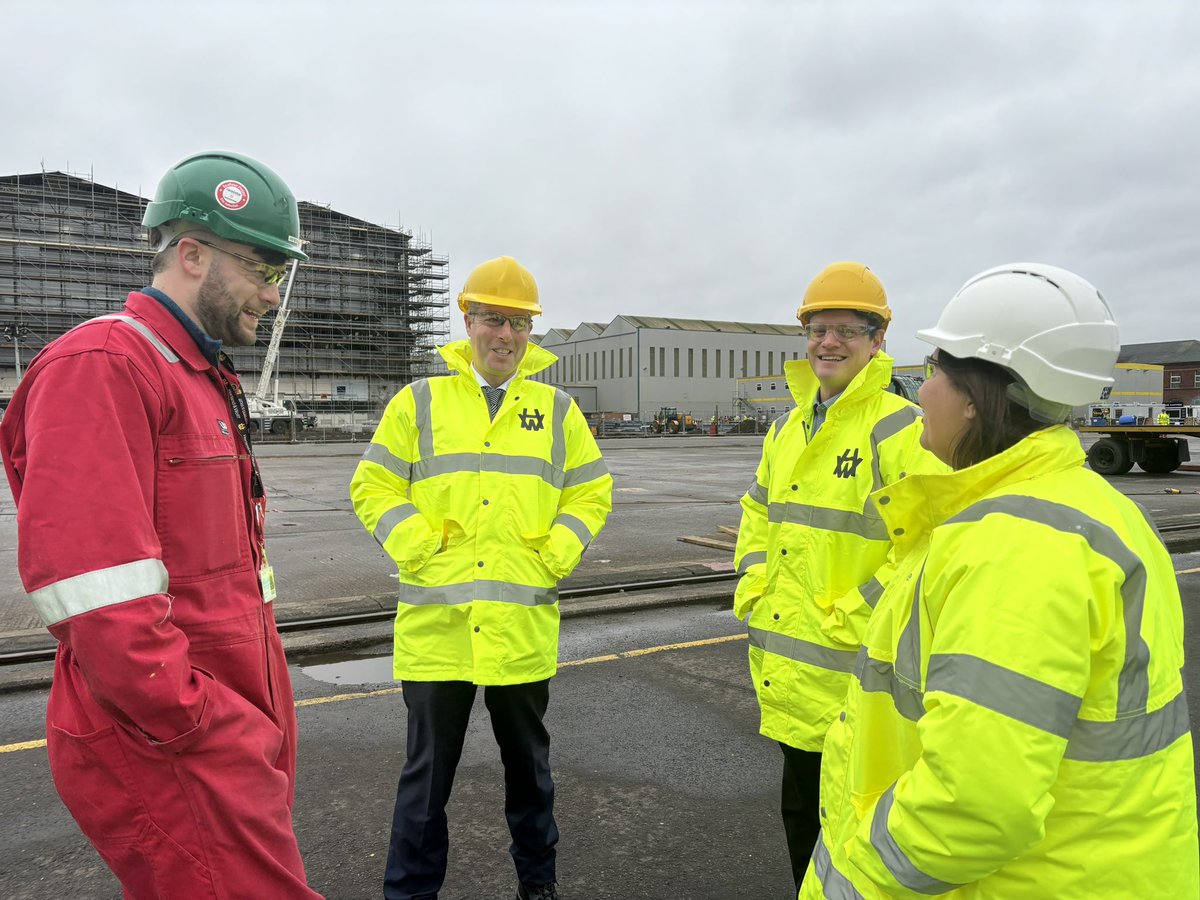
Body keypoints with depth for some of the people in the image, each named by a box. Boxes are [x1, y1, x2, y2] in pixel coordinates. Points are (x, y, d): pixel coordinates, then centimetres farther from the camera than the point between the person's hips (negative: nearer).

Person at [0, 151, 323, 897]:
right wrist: (194, 724, -18)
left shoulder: (206, 382, 17)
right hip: (172, 752, -9)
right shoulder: (102, 368, -14)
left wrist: (259, 716, 16)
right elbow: (88, 586, -23)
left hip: (236, 738, 9)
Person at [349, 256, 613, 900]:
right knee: (428, 771, 8)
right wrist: (419, 550, -11)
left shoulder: (557, 409, 6)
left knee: (528, 762, 19)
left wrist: (556, 557, -3)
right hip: (436, 623, -2)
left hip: (524, 624, 2)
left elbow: (592, 493, 11)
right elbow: (373, 487, 2)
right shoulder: (418, 403, 2)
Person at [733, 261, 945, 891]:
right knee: (799, 805, 22)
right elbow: (759, 509, 23)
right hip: (783, 664, 7)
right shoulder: (788, 428, 10)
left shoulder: (899, 429, -14)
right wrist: (752, 582, 9)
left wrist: (855, 614, -20)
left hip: (852, 669, -7)